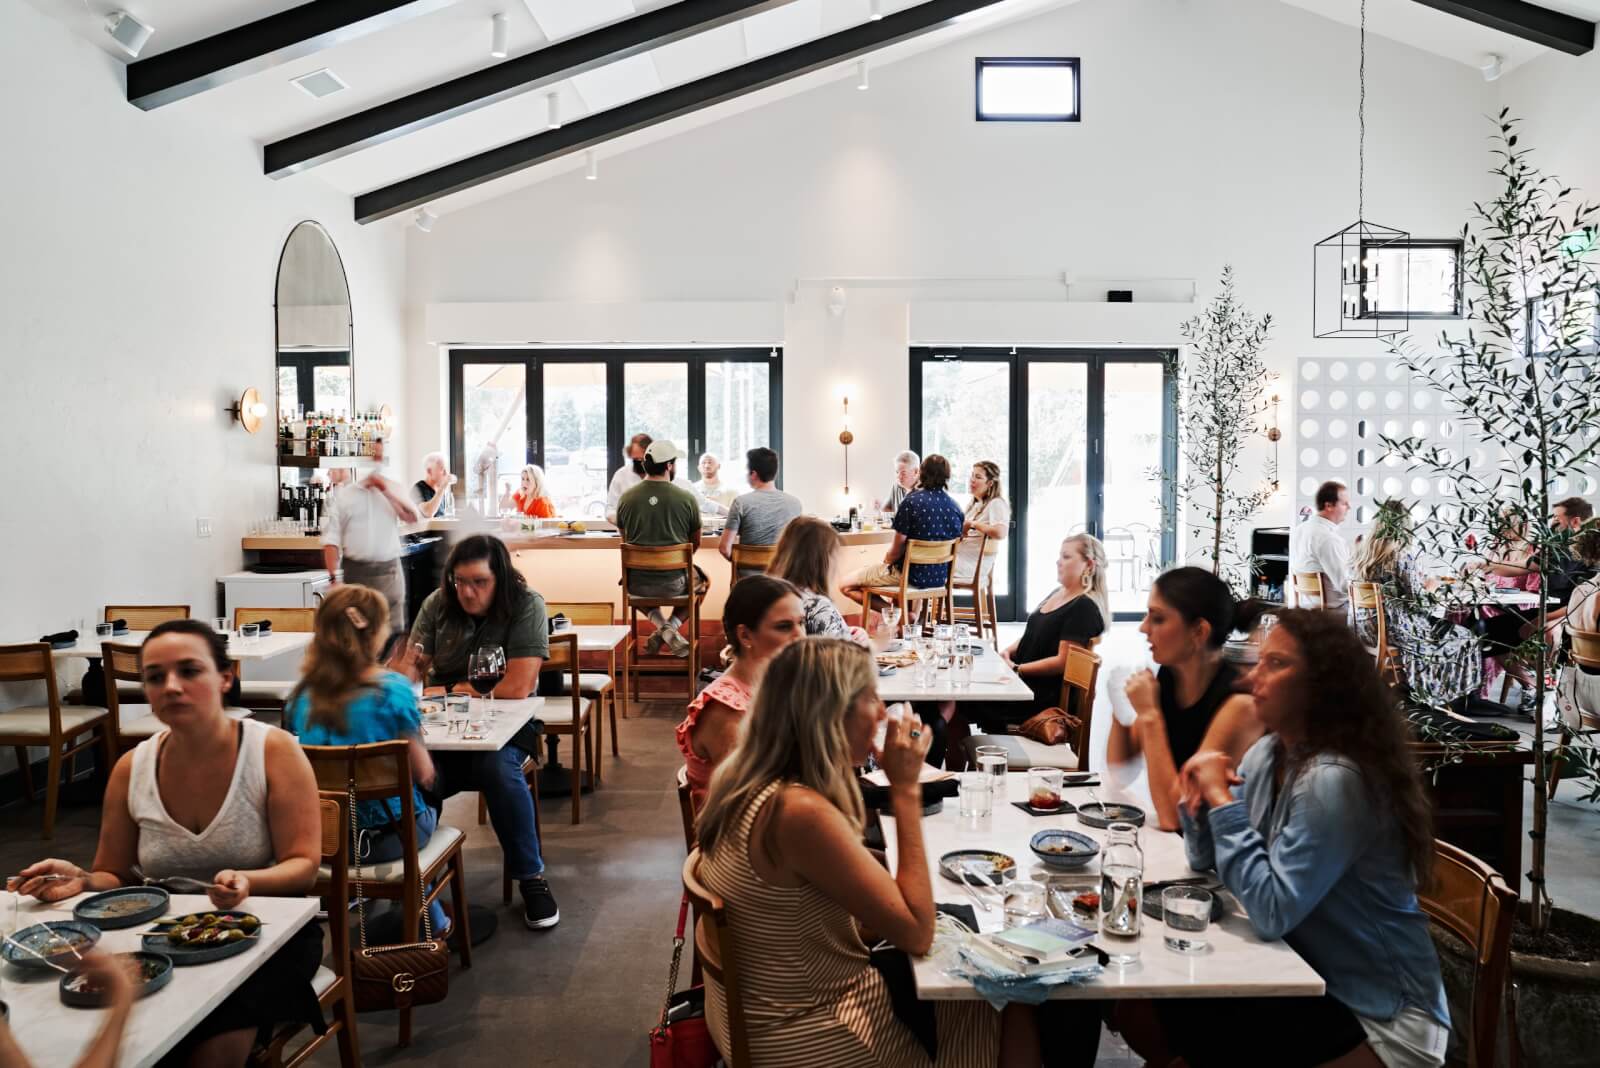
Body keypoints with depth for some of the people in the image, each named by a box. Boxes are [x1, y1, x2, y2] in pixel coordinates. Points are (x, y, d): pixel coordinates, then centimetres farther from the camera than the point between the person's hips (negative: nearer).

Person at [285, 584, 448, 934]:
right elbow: (423, 774, -13)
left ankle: (431, 920, 44)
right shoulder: (393, 689, -19)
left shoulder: (302, 695, -6)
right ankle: (431, 921, 41)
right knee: (428, 803, 29)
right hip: (388, 838, -4)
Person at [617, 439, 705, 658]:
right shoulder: (687, 498, -9)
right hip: (675, 583, -1)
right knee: (700, 579, 33)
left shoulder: (626, 499, -3)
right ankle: (671, 626, 9)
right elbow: (695, 543, 5)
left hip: (637, 584, 2)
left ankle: (662, 627, 14)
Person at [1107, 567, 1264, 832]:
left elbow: (1173, 816, -23)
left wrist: (1149, 716, -22)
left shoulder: (1239, 703, -20)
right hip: (1168, 839, 5)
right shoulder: (1166, 678, -2)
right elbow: (1117, 771, 6)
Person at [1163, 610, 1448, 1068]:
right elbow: (1206, 860, 7)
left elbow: (1271, 912, -31)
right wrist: (1200, 789, -12)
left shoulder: (1334, 779, -27)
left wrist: (1221, 797, -27)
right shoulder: (1269, 752, 0)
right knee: (1161, 1002, -5)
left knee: (1190, 1025, -15)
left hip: (1376, 1014, -7)